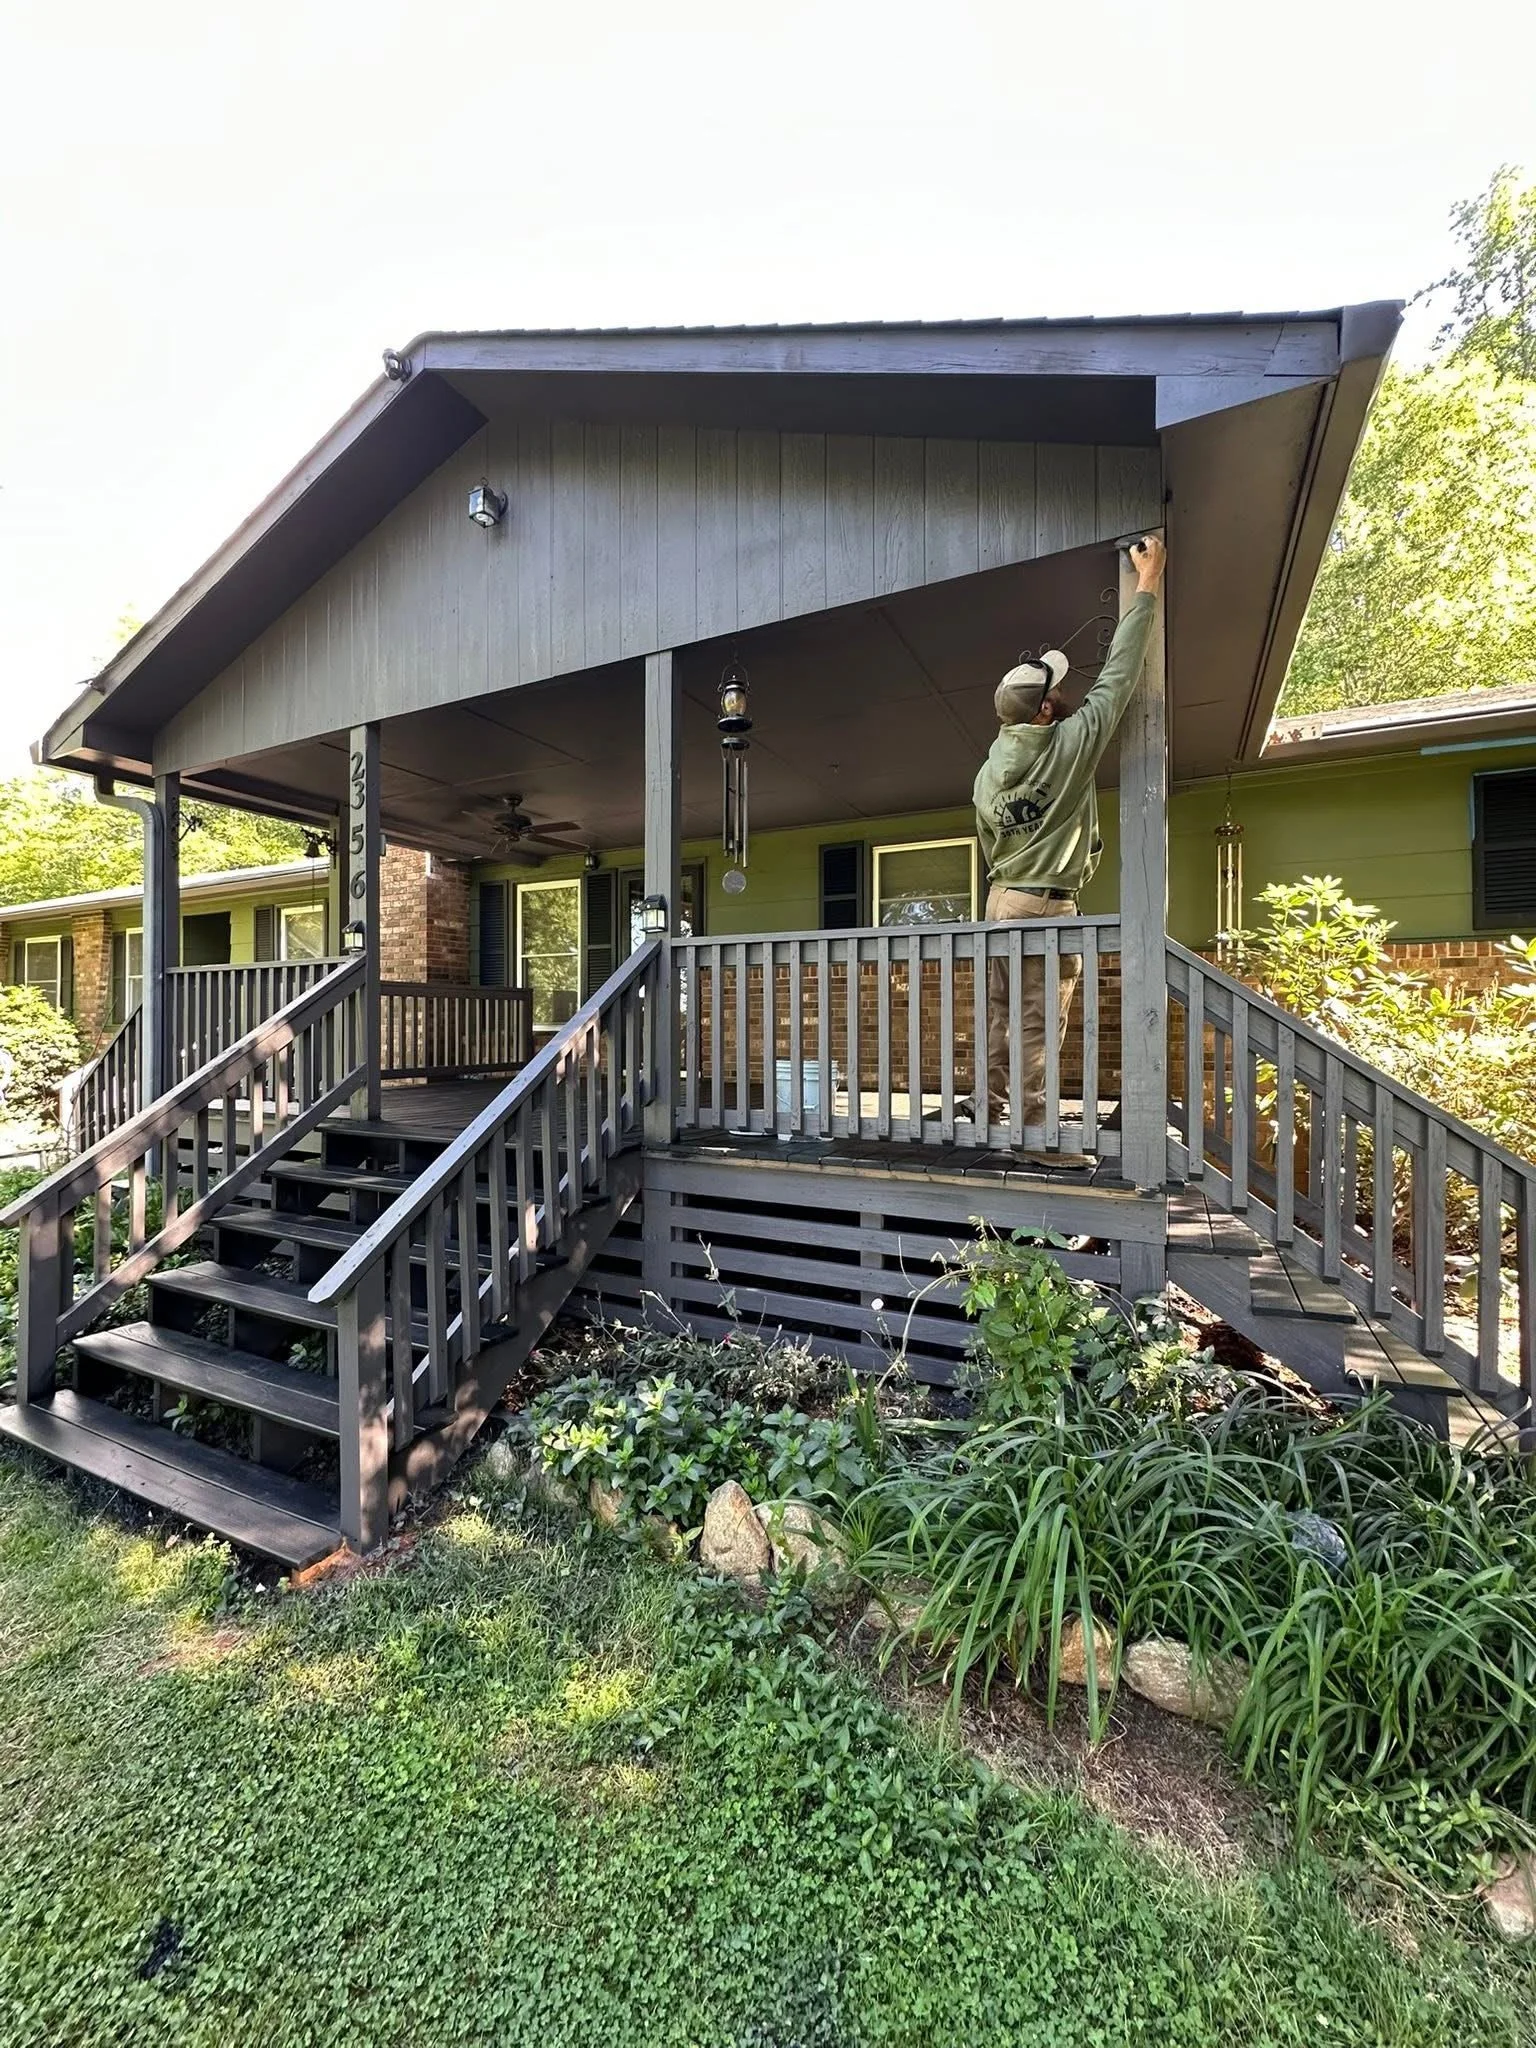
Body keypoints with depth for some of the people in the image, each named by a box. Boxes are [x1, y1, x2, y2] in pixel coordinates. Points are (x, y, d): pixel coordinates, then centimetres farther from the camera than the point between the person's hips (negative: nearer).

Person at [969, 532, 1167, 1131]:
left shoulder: (989, 769, 8)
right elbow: (1117, 675, -1)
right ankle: (1032, 1129, 2)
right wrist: (1148, 581, 9)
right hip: (1046, 904, -7)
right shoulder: (1071, 743, -9)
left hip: (1000, 900, 7)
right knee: (1039, 1024, -3)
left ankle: (987, 1112, 16)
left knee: (999, 1014, 11)